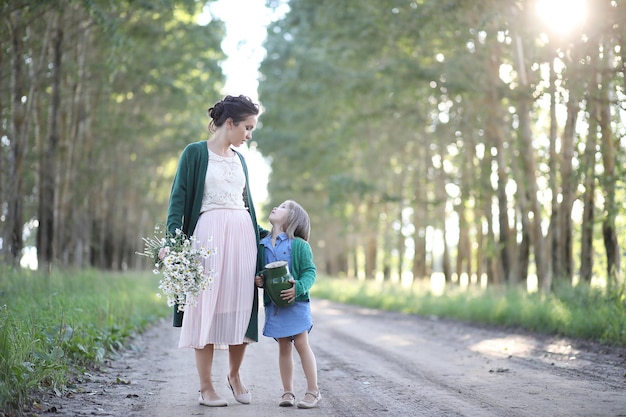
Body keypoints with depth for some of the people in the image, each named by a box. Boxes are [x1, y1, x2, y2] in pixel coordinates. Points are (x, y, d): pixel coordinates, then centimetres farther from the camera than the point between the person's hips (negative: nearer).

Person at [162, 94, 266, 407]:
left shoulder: (239, 158, 18)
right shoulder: (195, 152, 0)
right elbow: (179, 197, -7)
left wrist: (260, 234, 26)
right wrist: (172, 238, -18)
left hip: (242, 234, 6)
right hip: (210, 232, -6)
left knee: (241, 305, 4)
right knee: (207, 306, -3)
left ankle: (234, 375, 22)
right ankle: (206, 387, 4)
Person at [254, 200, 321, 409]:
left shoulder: (299, 245, -7)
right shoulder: (263, 245, 7)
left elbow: (310, 271, -9)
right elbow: (258, 272, 15)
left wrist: (299, 288, -24)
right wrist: (257, 280, -7)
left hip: (296, 303, -4)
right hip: (273, 304, 4)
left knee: (301, 344, -1)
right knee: (283, 347, 10)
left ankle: (313, 390, 9)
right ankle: (287, 392, 18)